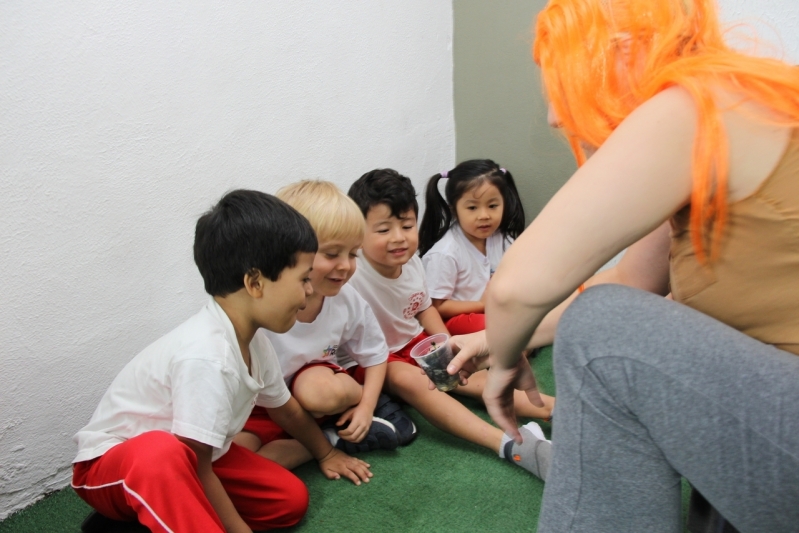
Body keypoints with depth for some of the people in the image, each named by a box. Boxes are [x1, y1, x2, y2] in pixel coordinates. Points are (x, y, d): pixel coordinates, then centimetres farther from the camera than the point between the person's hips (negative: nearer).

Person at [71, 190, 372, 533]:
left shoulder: (252, 339, -7)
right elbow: (196, 470, -28)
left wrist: (326, 454, 26)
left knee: (291, 499, -3)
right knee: (158, 453, -42)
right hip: (110, 465, -9)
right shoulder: (207, 357, -35)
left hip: (184, 458, 9)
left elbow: (285, 408, 12)